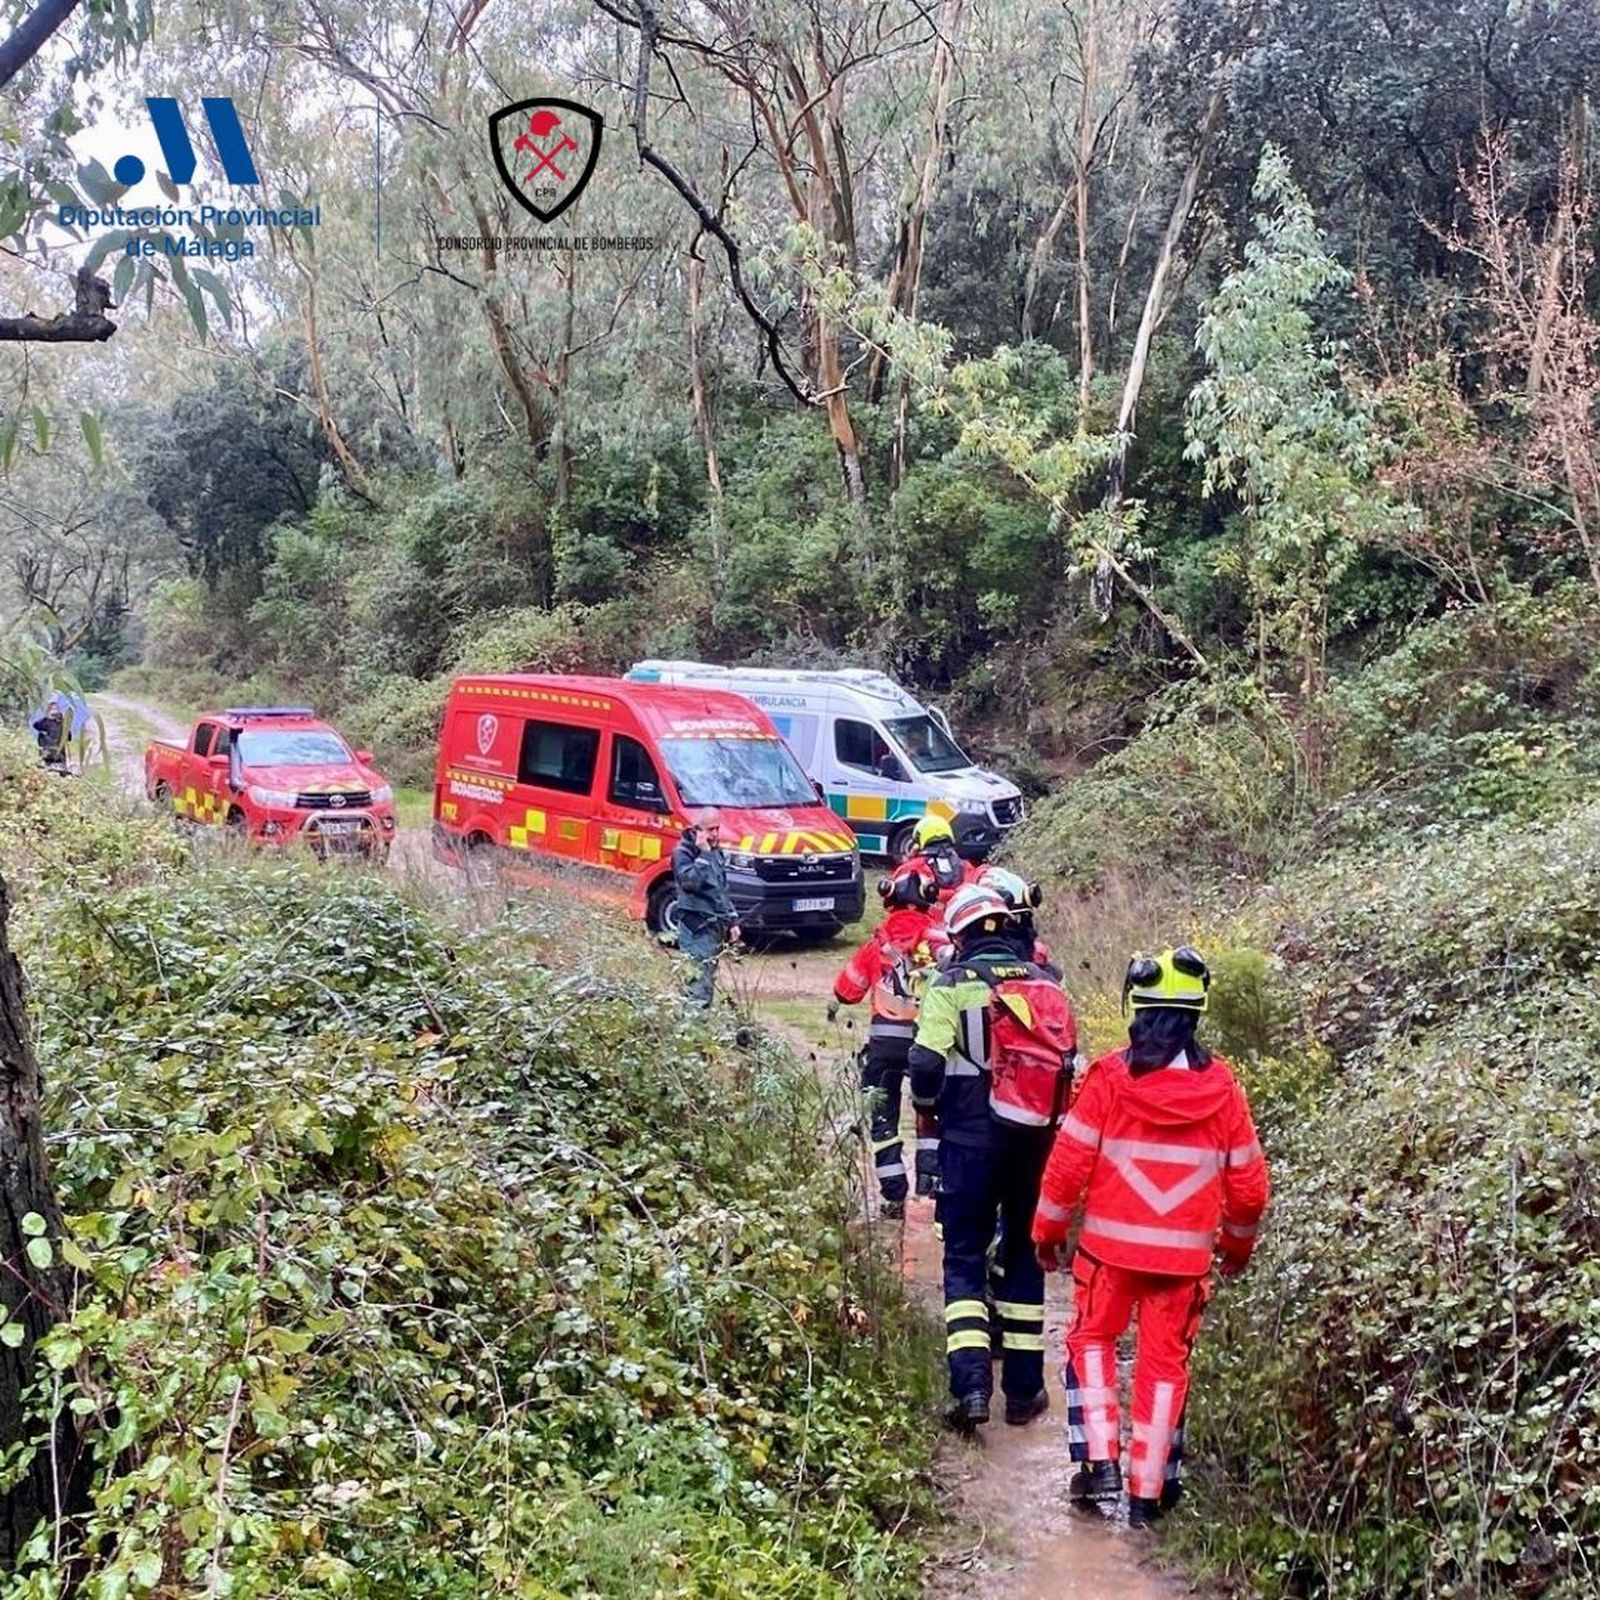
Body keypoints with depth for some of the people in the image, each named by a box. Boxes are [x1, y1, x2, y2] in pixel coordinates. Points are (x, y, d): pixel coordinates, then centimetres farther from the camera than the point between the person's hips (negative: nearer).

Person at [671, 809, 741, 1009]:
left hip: (716, 925, 8)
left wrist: (733, 921, 19)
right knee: (700, 978, -15)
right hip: (697, 927, -8)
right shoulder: (683, 853, -8)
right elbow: (691, 881, -24)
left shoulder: (715, 851, 17)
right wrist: (703, 854, -20)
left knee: (709, 977, 11)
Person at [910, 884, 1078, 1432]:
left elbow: (926, 1065, -12)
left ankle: (971, 1383, -8)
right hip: (1037, 1141, 3)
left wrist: (930, 1107, 8)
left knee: (965, 1256, 5)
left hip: (972, 1139, -3)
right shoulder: (1047, 986, 5)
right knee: (1025, 1255, 14)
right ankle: (1024, 1387, 17)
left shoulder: (953, 985, -7)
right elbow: (1069, 1065, 7)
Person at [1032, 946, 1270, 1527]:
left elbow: (1069, 1163, -9)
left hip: (1110, 1244, -1)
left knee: (1092, 1339, 19)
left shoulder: (1109, 1077, -12)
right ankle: (1148, 1493, 18)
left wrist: (1048, 1229, 6)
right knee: (1165, 1364, 13)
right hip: (1186, 1255, 1)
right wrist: (1238, 1244, 19)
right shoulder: (1221, 1085, -5)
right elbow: (1248, 1183, 1)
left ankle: (1098, 1461, 9)